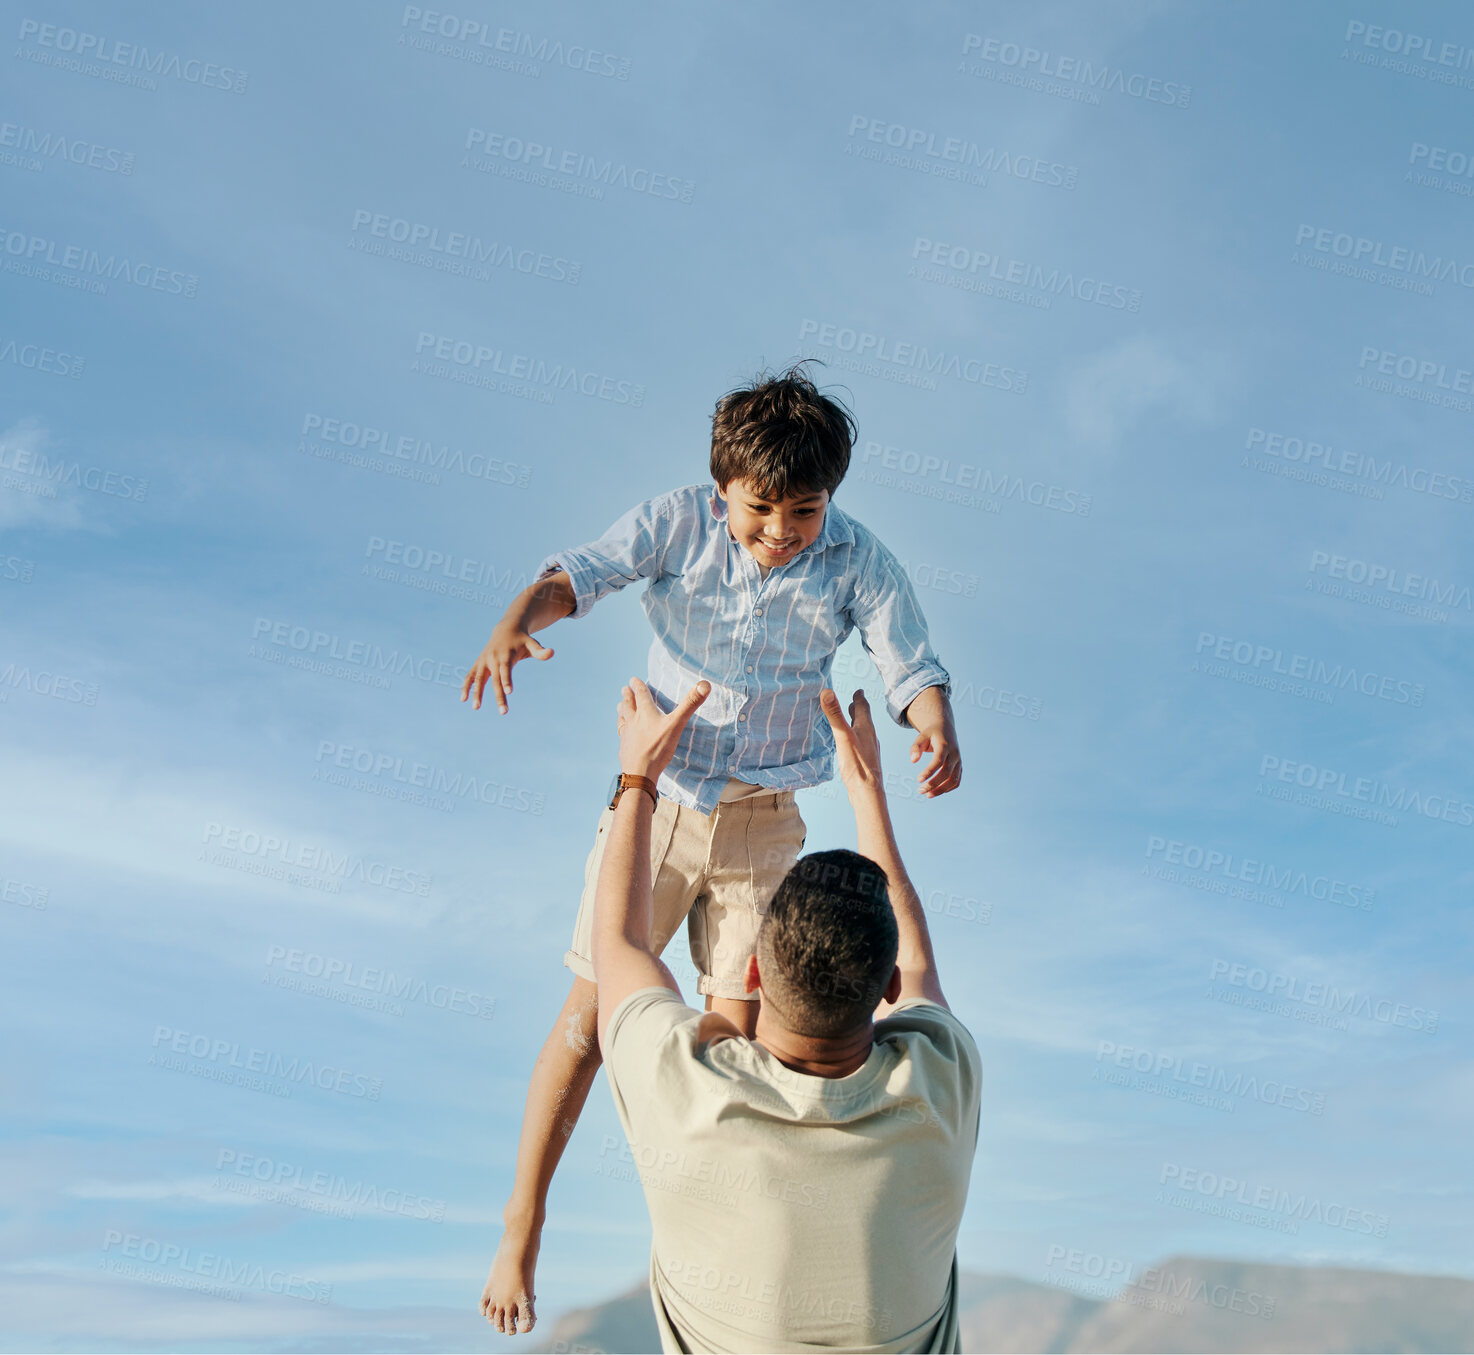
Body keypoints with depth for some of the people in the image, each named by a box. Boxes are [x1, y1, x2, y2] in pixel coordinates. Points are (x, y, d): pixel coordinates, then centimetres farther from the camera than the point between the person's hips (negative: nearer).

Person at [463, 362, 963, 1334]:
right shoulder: (679, 523, -12)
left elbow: (912, 667, -11)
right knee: (589, 1017, 5)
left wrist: (940, 731, -34)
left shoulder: (859, 561, -9)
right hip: (653, 802, -1)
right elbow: (583, 572, -24)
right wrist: (516, 623, -46)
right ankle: (522, 1226, 25)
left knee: (737, 1036, 9)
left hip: (763, 823, 1)